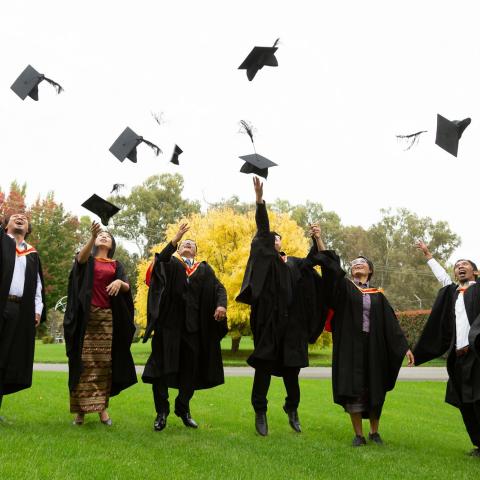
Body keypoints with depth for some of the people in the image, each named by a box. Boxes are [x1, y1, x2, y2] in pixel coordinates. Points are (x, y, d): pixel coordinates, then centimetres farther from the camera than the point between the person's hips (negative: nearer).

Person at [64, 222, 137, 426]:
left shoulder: (116, 266, 16)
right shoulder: (87, 259, 12)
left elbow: (127, 287, 1)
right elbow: (81, 257, -14)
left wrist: (120, 282, -23)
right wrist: (92, 237, -31)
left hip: (107, 317, 2)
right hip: (86, 316, -2)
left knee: (104, 362, -2)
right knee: (84, 361, -7)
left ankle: (102, 406, 2)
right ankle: (81, 408, -4)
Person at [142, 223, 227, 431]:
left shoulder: (204, 269, 17)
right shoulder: (169, 264, 12)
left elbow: (219, 288, 5)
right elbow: (159, 261, -11)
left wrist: (221, 305, -15)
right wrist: (175, 239, -22)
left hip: (193, 326, 2)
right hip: (168, 323, -2)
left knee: (191, 369, 7)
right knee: (162, 367, -1)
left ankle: (183, 409, 24)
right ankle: (161, 413, 11)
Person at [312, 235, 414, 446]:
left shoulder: (378, 295, 12)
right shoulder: (345, 287, 7)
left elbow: (391, 323, 8)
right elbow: (331, 267, -9)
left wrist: (405, 347, 0)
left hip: (374, 346, 2)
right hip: (350, 345, -2)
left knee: (375, 390, 6)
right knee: (353, 389, -3)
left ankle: (374, 432, 23)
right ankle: (359, 434, 8)